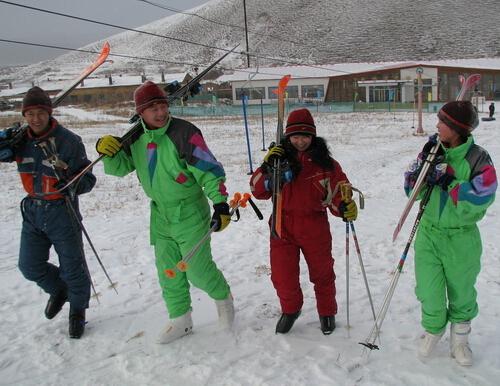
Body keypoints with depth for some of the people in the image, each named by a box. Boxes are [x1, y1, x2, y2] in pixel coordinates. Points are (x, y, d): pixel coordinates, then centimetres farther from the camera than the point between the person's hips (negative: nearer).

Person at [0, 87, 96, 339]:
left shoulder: (68, 140, -16)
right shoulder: (21, 140, -1)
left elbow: (87, 178, -13)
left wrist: (73, 184, -35)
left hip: (61, 211, -5)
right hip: (32, 210, 5)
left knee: (72, 266, 7)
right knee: (30, 266, 13)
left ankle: (78, 310, 33)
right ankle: (58, 290, 43)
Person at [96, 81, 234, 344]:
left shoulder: (183, 132, -17)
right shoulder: (136, 138, 2)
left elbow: (209, 170, -18)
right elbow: (120, 167, 9)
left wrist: (220, 204, -23)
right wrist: (108, 152, -13)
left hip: (190, 214, -6)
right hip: (160, 216, 6)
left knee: (198, 270, 0)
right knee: (168, 272, 12)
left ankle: (223, 297, 31)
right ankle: (180, 320, 30)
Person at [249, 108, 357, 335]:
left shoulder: (325, 163, -4)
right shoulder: (279, 157, -1)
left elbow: (337, 192, -5)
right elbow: (259, 191, -4)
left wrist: (345, 207, -27)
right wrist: (267, 168, -20)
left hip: (315, 229, -1)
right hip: (283, 227, 1)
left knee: (322, 274, 16)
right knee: (282, 276, 6)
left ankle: (327, 312, 42)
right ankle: (290, 309, 37)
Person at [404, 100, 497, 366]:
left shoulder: (478, 159, -12)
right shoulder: (434, 152, -1)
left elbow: (479, 199, -22)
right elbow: (412, 190, -2)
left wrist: (448, 180, -23)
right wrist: (424, 160, -15)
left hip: (461, 239, -2)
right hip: (429, 234, 2)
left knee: (461, 292, 16)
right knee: (429, 292, 6)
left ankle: (459, 338, 42)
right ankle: (432, 329, 37)